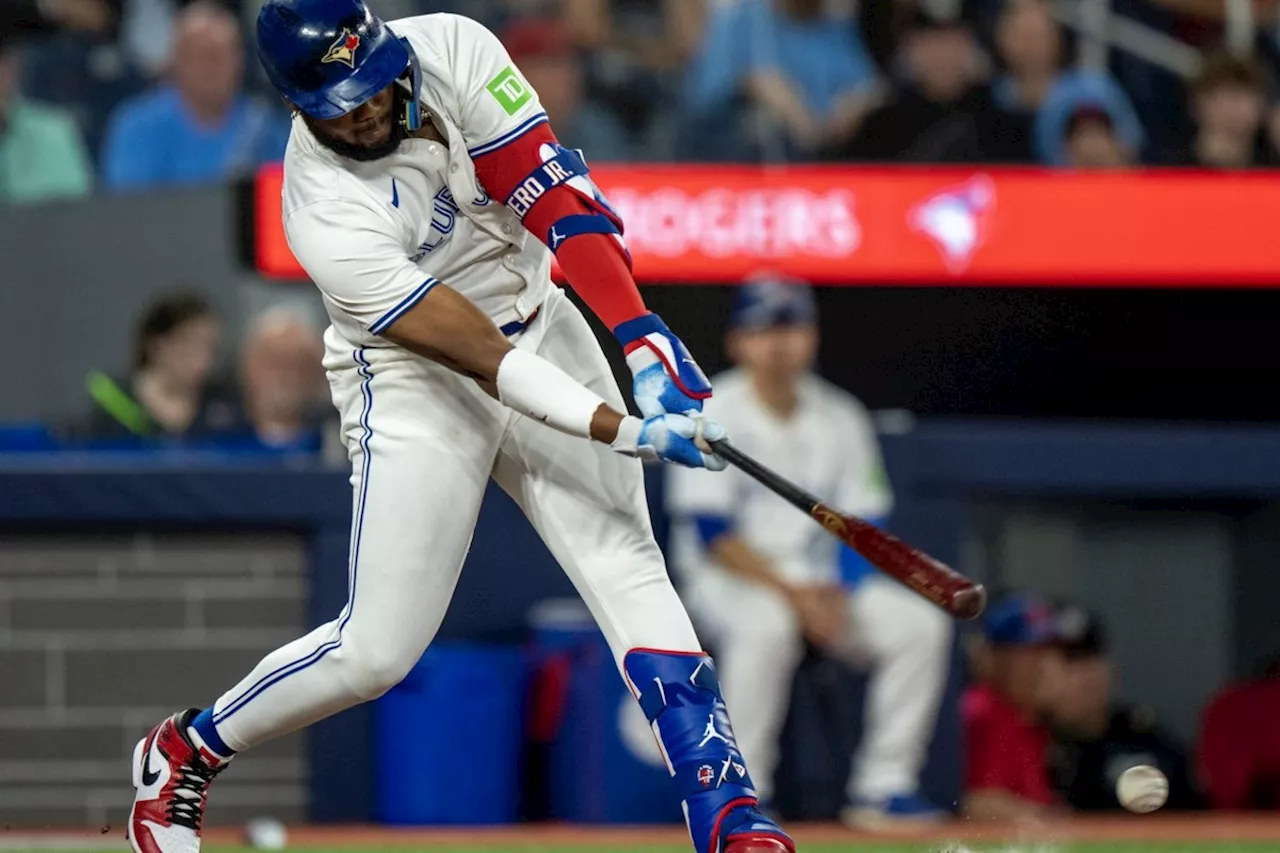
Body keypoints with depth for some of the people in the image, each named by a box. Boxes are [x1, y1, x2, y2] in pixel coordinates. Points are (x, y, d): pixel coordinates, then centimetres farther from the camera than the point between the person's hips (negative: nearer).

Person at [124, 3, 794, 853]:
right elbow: (481, 359, -28)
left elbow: (558, 196, -18)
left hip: (539, 324, 4)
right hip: (415, 385, -4)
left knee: (626, 567, -12)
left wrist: (641, 339, -29)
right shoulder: (327, 217, -27)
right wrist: (623, 430, -34)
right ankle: (184, 753, 20)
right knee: (377, 650, -4)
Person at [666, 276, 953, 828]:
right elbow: (711, 534, -15)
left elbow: (862, 528, 5)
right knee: (766, 626, -38)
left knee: (921, 625, -16)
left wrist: (837, 595, -16)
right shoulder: (714, 415, -7)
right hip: (729, 578, -5)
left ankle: (883, 786, -12)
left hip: (821, 582, 5)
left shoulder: (840, 419, 7)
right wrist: (791, 593, -25)